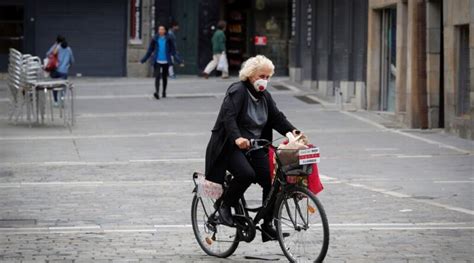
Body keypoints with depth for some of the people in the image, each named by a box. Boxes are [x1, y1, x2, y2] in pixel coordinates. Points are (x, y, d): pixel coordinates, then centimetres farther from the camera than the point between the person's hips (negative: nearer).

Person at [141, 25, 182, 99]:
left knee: (164, 77, 11)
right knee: (157, 76, -14)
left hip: (165, 62, 1)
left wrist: (178, 60, -5)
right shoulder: (155, 40, 1)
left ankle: (164, 92, 27)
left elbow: (173, 51, 2)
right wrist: (143, 60, 7)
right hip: (157, 62, -1)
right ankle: (157, 92, -24)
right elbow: (150, 50, 8)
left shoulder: (168, 40, 0)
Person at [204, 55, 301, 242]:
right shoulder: (237, 91, -10)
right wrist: (237, 138, -41)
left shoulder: (264, 96, 14)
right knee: (246, 174, -33)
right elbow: (229, 117, -24)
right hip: (231, 146, -7)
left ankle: (267, 226, -1)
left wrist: (292, 132, -10)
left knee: (272, 180, -10)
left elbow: (277, 118, 10)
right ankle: (225, 206, -8)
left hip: (254, 147, 7)